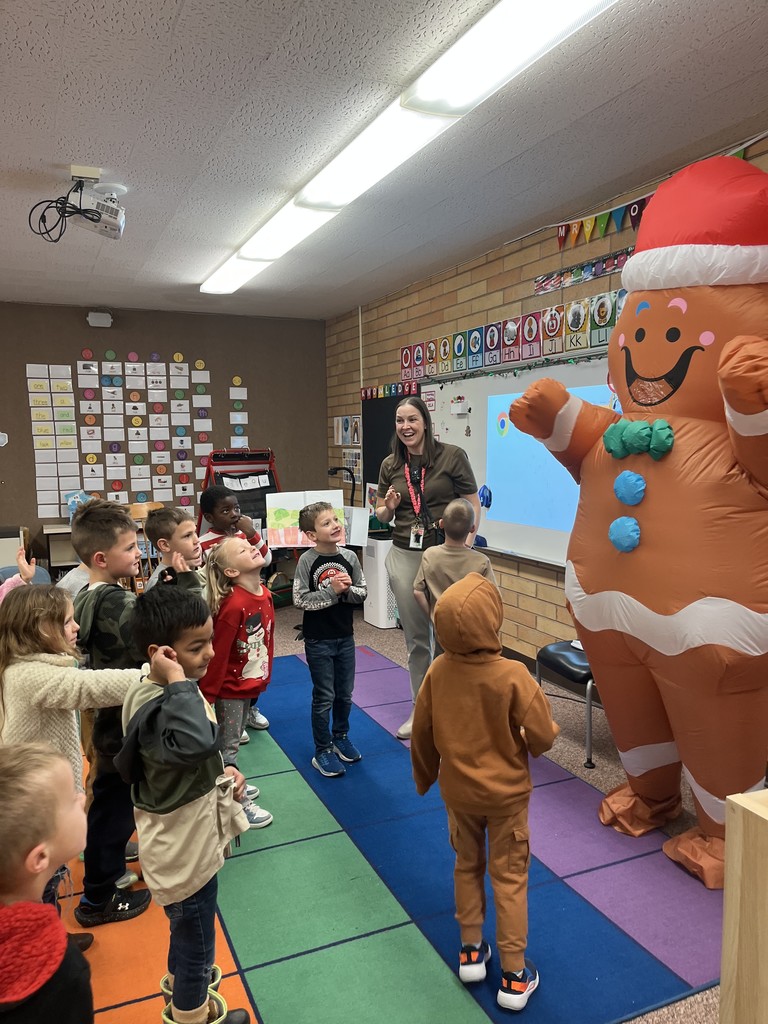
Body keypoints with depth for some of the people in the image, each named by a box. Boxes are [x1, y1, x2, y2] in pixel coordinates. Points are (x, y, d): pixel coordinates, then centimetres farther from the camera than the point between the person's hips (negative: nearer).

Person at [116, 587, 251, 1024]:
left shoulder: (167, 692, -3)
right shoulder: (155, 706, -34)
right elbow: (196, 742, -56)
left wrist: (221, 772, -2)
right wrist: (179, 685, -47)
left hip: (187, 841, 9)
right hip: (185, 851, -9)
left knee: (187, 928, 34)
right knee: (196, 938, 17)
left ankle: (181, 980, 60)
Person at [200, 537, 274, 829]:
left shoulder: (265, 595, -3)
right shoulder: (233, 605, -29)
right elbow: (217, 654, -24)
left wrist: (264, 677, 17)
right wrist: (206, 695, -18)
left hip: (251, 682, 8)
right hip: (230, 687, -8)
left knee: (233, 740, 24)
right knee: (229, 745, 8)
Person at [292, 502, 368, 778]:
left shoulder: (349, 557, -4)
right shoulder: (307, 561, -15)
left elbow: (362, 592, 1)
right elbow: (300, 599, -17)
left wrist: (347, 589, -19)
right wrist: (332, 591, -23)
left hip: (345, 636, 4)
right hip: (318, 640, -4)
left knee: (345, 693, 17)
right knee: (324, 697, 5)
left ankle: (340, 737, 39)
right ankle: (322, 751, 20)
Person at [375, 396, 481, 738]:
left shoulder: (452, 456, -6)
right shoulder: (390, 465, 6)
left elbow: (473, 504, -4)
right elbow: (381, 515, 15)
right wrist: (388, 507, -8)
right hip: (404, 556, 4)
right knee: (416, 639, 13)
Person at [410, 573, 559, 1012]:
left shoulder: (438, 671, -17)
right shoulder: (513, 675, -28)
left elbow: (422, 734, -5)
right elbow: (543, 738, -21)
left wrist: (425, 778, 13)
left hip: (458, 791, 3)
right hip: (507, 793, -3)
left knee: (467, 867, 24)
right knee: (510, 877, 14)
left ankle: (471, 952, 38)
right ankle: (514, 976, 27)